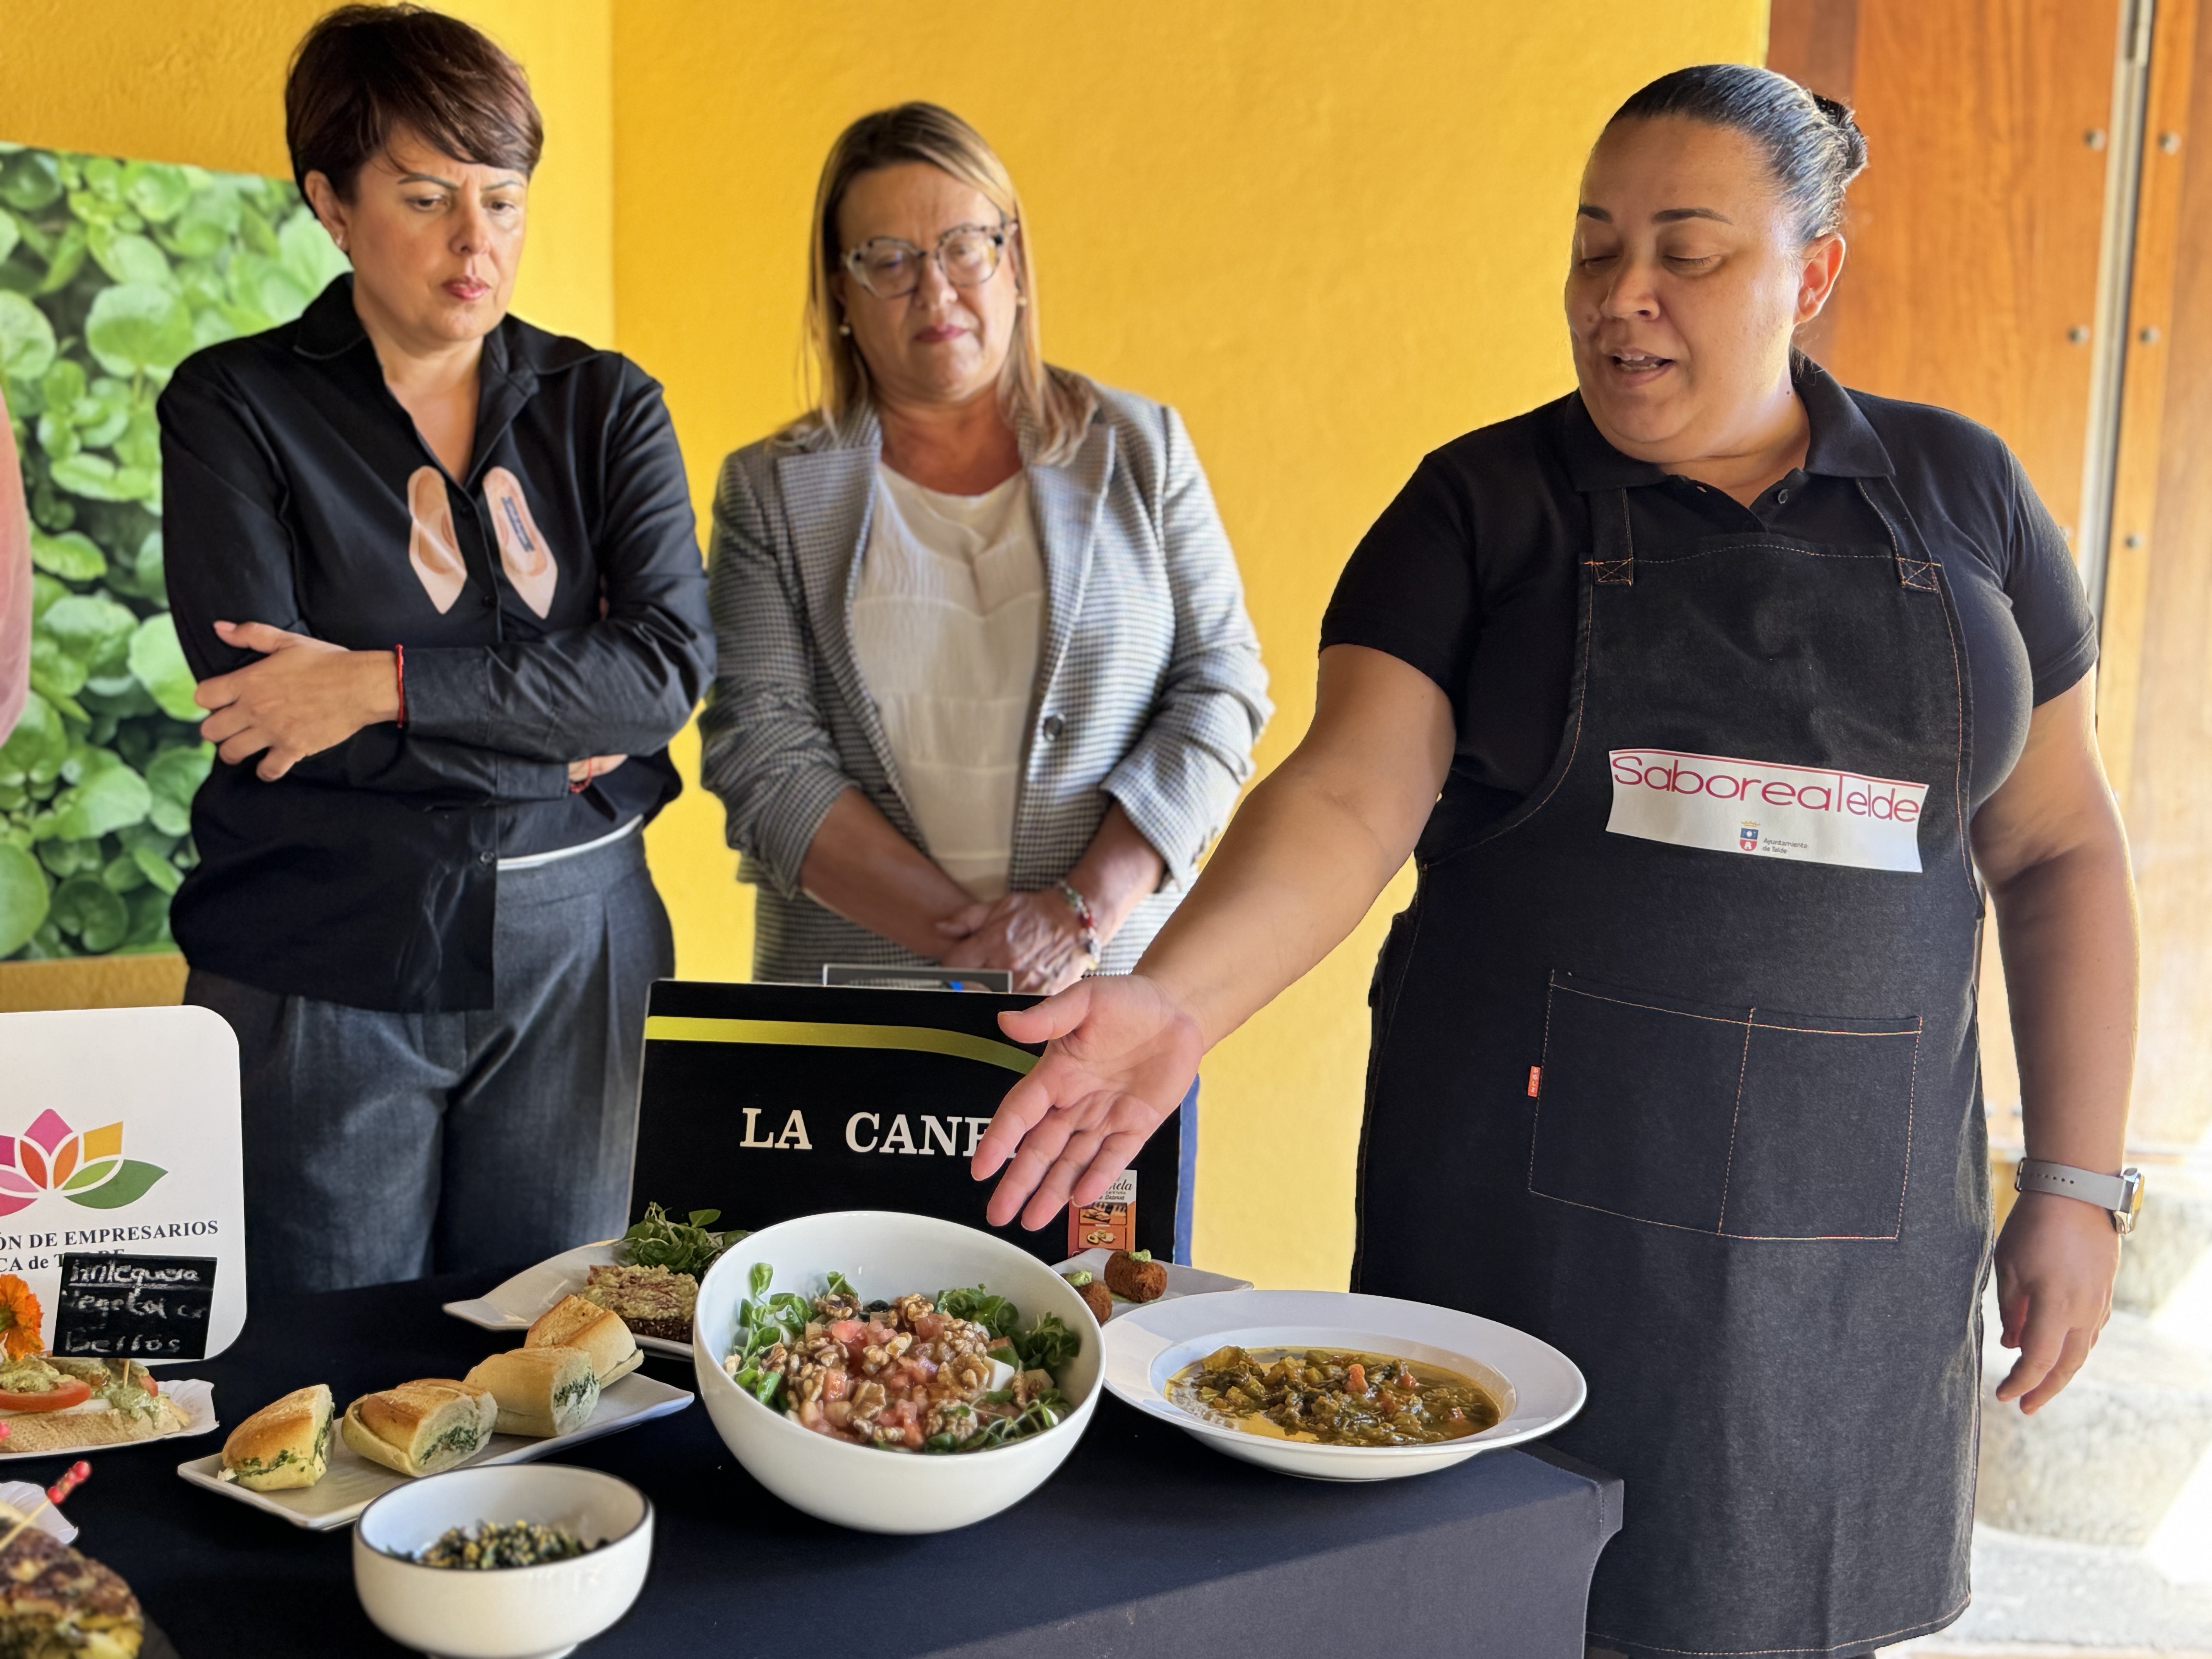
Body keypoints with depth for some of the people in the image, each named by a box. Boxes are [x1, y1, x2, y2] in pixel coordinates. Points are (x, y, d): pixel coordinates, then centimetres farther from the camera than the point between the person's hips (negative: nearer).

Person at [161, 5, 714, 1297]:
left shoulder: (607, 406, 6)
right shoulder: (236, 407, 0)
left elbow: (673, 664, -9)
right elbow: (256, 702, -12)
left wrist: (385, 684, -16)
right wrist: (567, 739, -11)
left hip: (569, 949, 2)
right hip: (322, 960, -2)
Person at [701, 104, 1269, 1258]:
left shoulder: (1139, 450, 6)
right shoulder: (774, 491, 5)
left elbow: (1220, 690, 1)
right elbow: (763, 753, -3)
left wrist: (1082, 909, -11)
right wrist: (961, 931, -13)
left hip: (1110, 989, 1)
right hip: (851, 996, 0)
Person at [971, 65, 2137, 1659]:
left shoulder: (1960, 495, 6)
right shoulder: (1484, 507, 0)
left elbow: (2056, 846, 9)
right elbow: (1351, 797, -13)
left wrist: (2078, 1186, 4)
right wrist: (1174, 1000, -30)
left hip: (1855, 1249, 2)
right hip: (1530, 1203, -1)